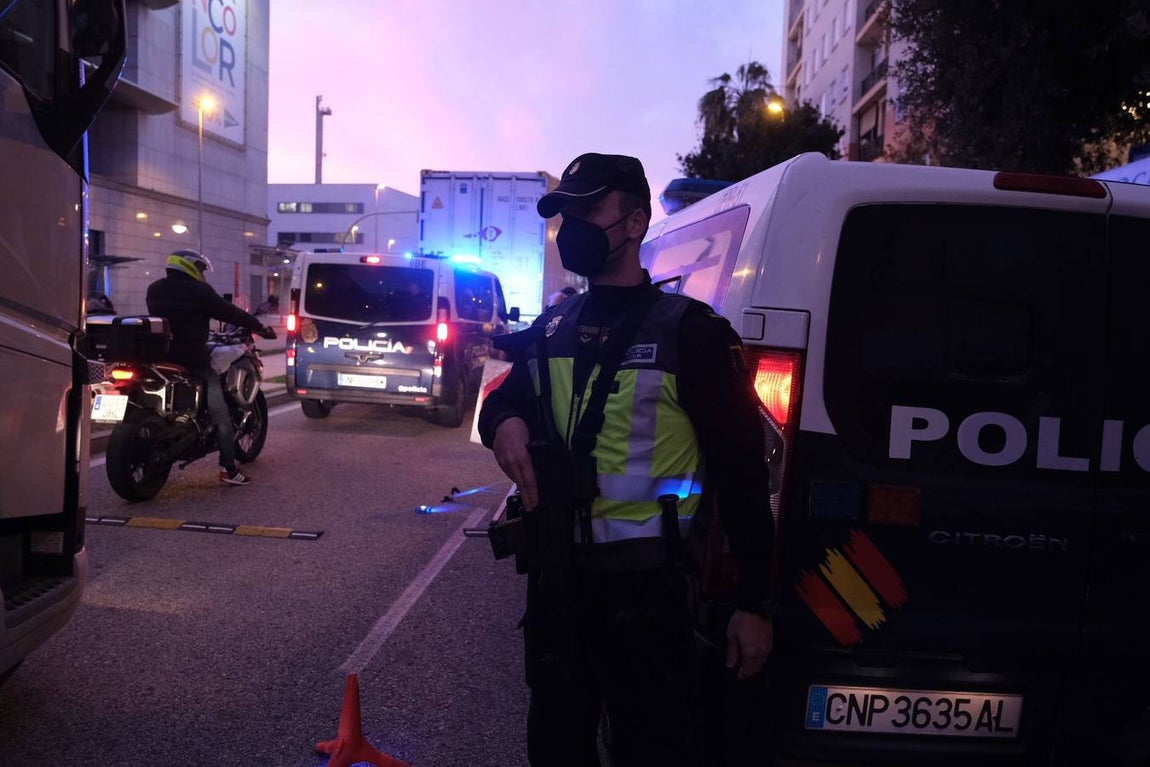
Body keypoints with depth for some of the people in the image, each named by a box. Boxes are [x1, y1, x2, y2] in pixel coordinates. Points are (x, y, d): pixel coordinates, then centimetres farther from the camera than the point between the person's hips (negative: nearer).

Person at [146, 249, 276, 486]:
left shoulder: (154, 289, 10)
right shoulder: (199, 291, -10)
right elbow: (231, 313, -6)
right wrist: (261, 328, 5)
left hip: (159, 357, 7)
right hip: (192, 359, -7)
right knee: (220, 413, -4)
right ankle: (228, 468, -8)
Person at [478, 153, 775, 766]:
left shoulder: (689, 331, -10)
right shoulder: (550, 328, 8)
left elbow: (740, 471, -10)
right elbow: (504, 398, 23)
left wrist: (755, 602, -12)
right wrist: (504, 424, -3)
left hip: (646, 588, -5)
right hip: (555, 575, 6)